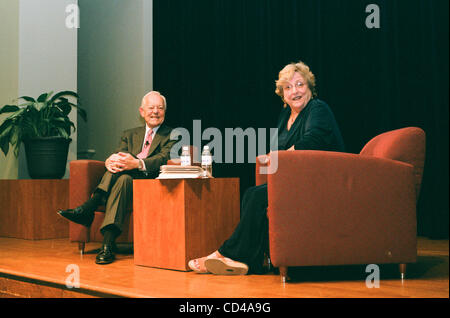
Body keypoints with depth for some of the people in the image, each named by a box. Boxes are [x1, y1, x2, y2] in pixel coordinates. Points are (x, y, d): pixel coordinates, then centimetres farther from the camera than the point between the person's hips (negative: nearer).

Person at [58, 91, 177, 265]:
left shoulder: (172, 135, 11)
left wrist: (137, 163, -29)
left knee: (124, 178, -34)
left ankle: (107, 243, -44)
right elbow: (118, 154, 6)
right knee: (117, 163, -28)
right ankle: (87, 210, -40)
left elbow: (163, 159, -9)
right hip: (126, 179, 4)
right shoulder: (130, 134, 25)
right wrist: (110, 161, -21)